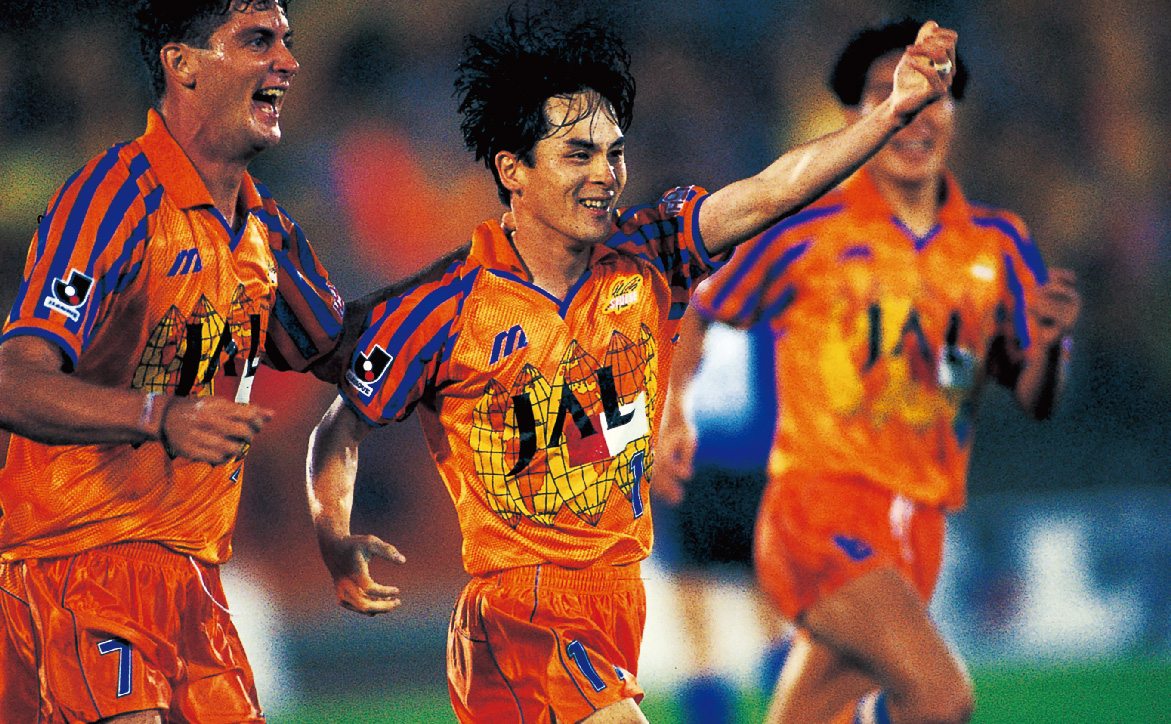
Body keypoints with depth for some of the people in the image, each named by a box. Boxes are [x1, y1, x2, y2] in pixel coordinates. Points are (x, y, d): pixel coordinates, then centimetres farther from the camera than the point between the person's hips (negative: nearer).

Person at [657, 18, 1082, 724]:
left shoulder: (999, 243, 10)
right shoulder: (808, 227, -1)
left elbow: (1036, 399, 11)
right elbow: (698, 312, 10)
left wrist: (1050, 340, -10)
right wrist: (673, 412, -5)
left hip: (919, 528, 5)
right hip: (821, 509, -5)